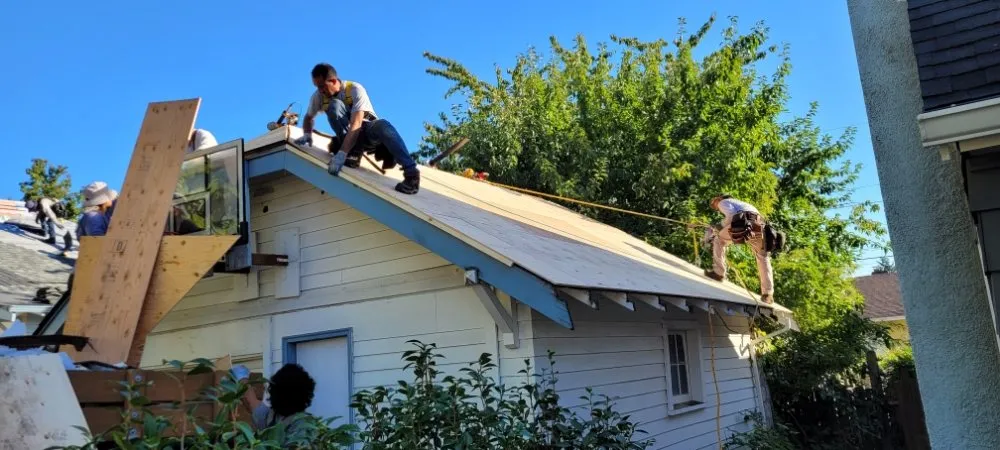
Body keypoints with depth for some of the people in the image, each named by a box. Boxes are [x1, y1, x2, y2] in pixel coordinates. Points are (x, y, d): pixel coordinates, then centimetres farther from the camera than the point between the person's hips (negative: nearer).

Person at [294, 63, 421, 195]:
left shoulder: (355, 89, -21)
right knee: (334, 105, -25)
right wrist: (307, 135, -11)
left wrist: (341, 154, -43)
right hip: (348, 135, 3)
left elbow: (356, 124, -33)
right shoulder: (318, 96, -6)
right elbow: (309, 117, 13)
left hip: (369, 131, -3)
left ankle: (411, 172, -41)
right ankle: (353, 154, -28)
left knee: (382, 125, -41)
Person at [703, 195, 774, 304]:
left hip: (743, 223, -6)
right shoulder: (740, 203, 44)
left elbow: (731, 214, 0)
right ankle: (768, 295, 11)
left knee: (718, 241, 19)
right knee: (763, 259, 17)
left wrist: (722, 226, 11)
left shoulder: (723, 202, 21)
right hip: (759, 225, 6)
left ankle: (719, 273, 13)